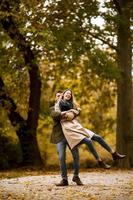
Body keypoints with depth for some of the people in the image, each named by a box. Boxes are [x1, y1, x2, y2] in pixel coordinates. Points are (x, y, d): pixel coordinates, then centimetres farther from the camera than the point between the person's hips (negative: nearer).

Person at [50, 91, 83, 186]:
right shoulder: (53, 108, 13)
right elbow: (54, 114, -11)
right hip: (60, 136, -1)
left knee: (76, 155, -3)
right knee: (62, 158, -5)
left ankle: (76, 177, 13)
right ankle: (64, 179, 3)